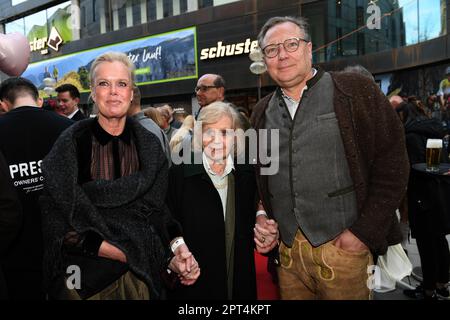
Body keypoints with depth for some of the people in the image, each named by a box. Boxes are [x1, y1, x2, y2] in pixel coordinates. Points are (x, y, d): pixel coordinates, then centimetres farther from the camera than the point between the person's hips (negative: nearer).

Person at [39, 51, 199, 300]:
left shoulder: (149, 146, 1)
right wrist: (123, 252, -17)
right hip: (86, 272, -2)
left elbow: (157, 209, 3)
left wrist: (177, 245, -15)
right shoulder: (72, 143, -7)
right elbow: (57, 217, -10)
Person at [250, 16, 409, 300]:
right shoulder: (263, 112, 9)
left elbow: (392, 164, -8)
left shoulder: (356, 91, -5)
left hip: (343, 246, -4)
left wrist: (365, 232, -12)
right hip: (287, 250, 4)